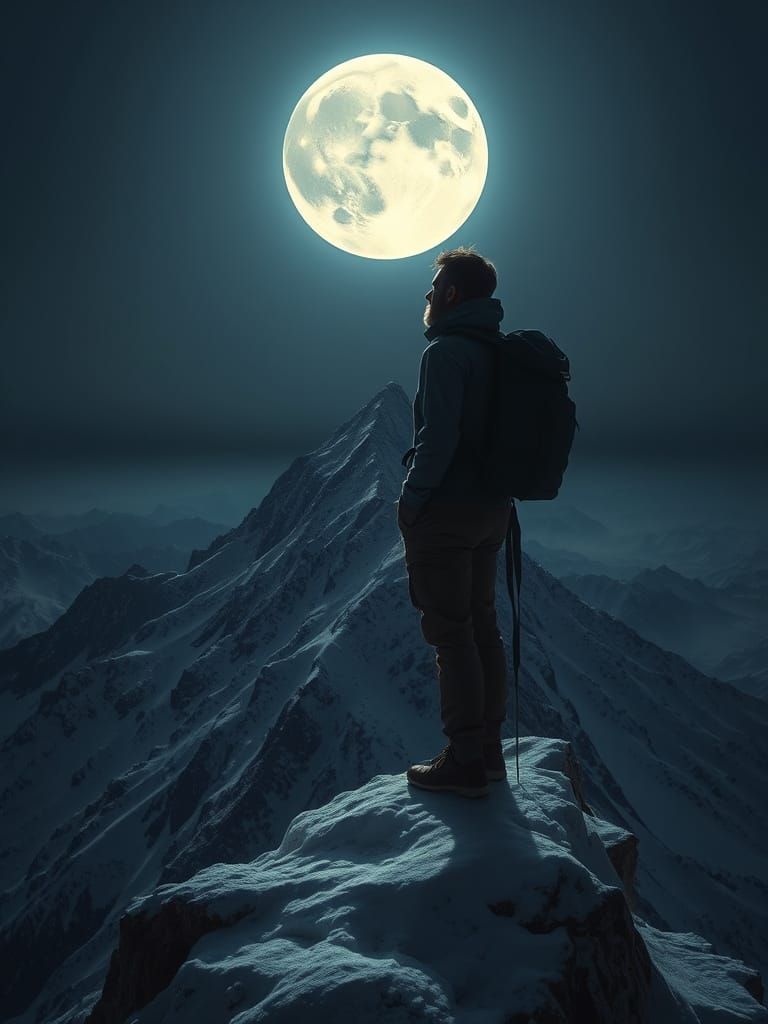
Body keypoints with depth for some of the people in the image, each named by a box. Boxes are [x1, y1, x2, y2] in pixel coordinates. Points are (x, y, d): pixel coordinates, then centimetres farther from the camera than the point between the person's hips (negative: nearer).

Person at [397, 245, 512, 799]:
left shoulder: (446, 351, -15)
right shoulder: (500, 353, 12)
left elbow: (439, 437, -23)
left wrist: (411, 501, -14)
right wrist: (497, 498, 18)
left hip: (446, 510, -9)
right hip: (492, 509, 9)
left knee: (452, 634, -3)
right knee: (483, 625, 14)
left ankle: (465, 764, 2)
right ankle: (489, 749, 22)